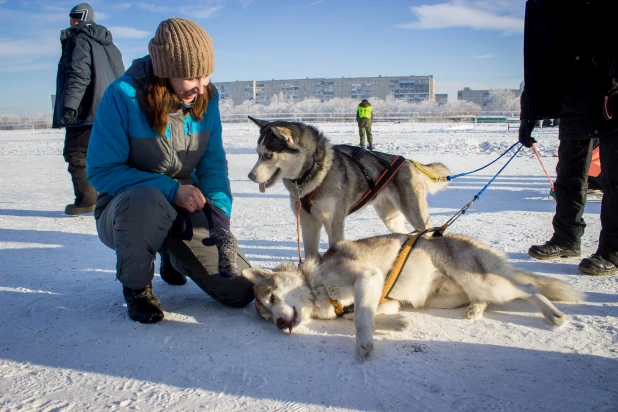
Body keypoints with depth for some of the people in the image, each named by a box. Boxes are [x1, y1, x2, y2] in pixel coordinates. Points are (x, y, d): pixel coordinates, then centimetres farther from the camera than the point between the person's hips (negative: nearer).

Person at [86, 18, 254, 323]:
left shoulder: (206, 97, -7)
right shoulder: (124, 95, -21)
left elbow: (213, 162, -4)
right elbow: (101, 171, -19)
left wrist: (220, 211, -20)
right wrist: (170, 189, -28)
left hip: (187, 209, 4)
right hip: (126, 210, -4)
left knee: (241, 291, -4)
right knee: (147, 200, -42)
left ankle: (173, 256, 26)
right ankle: (136, 286, -10)